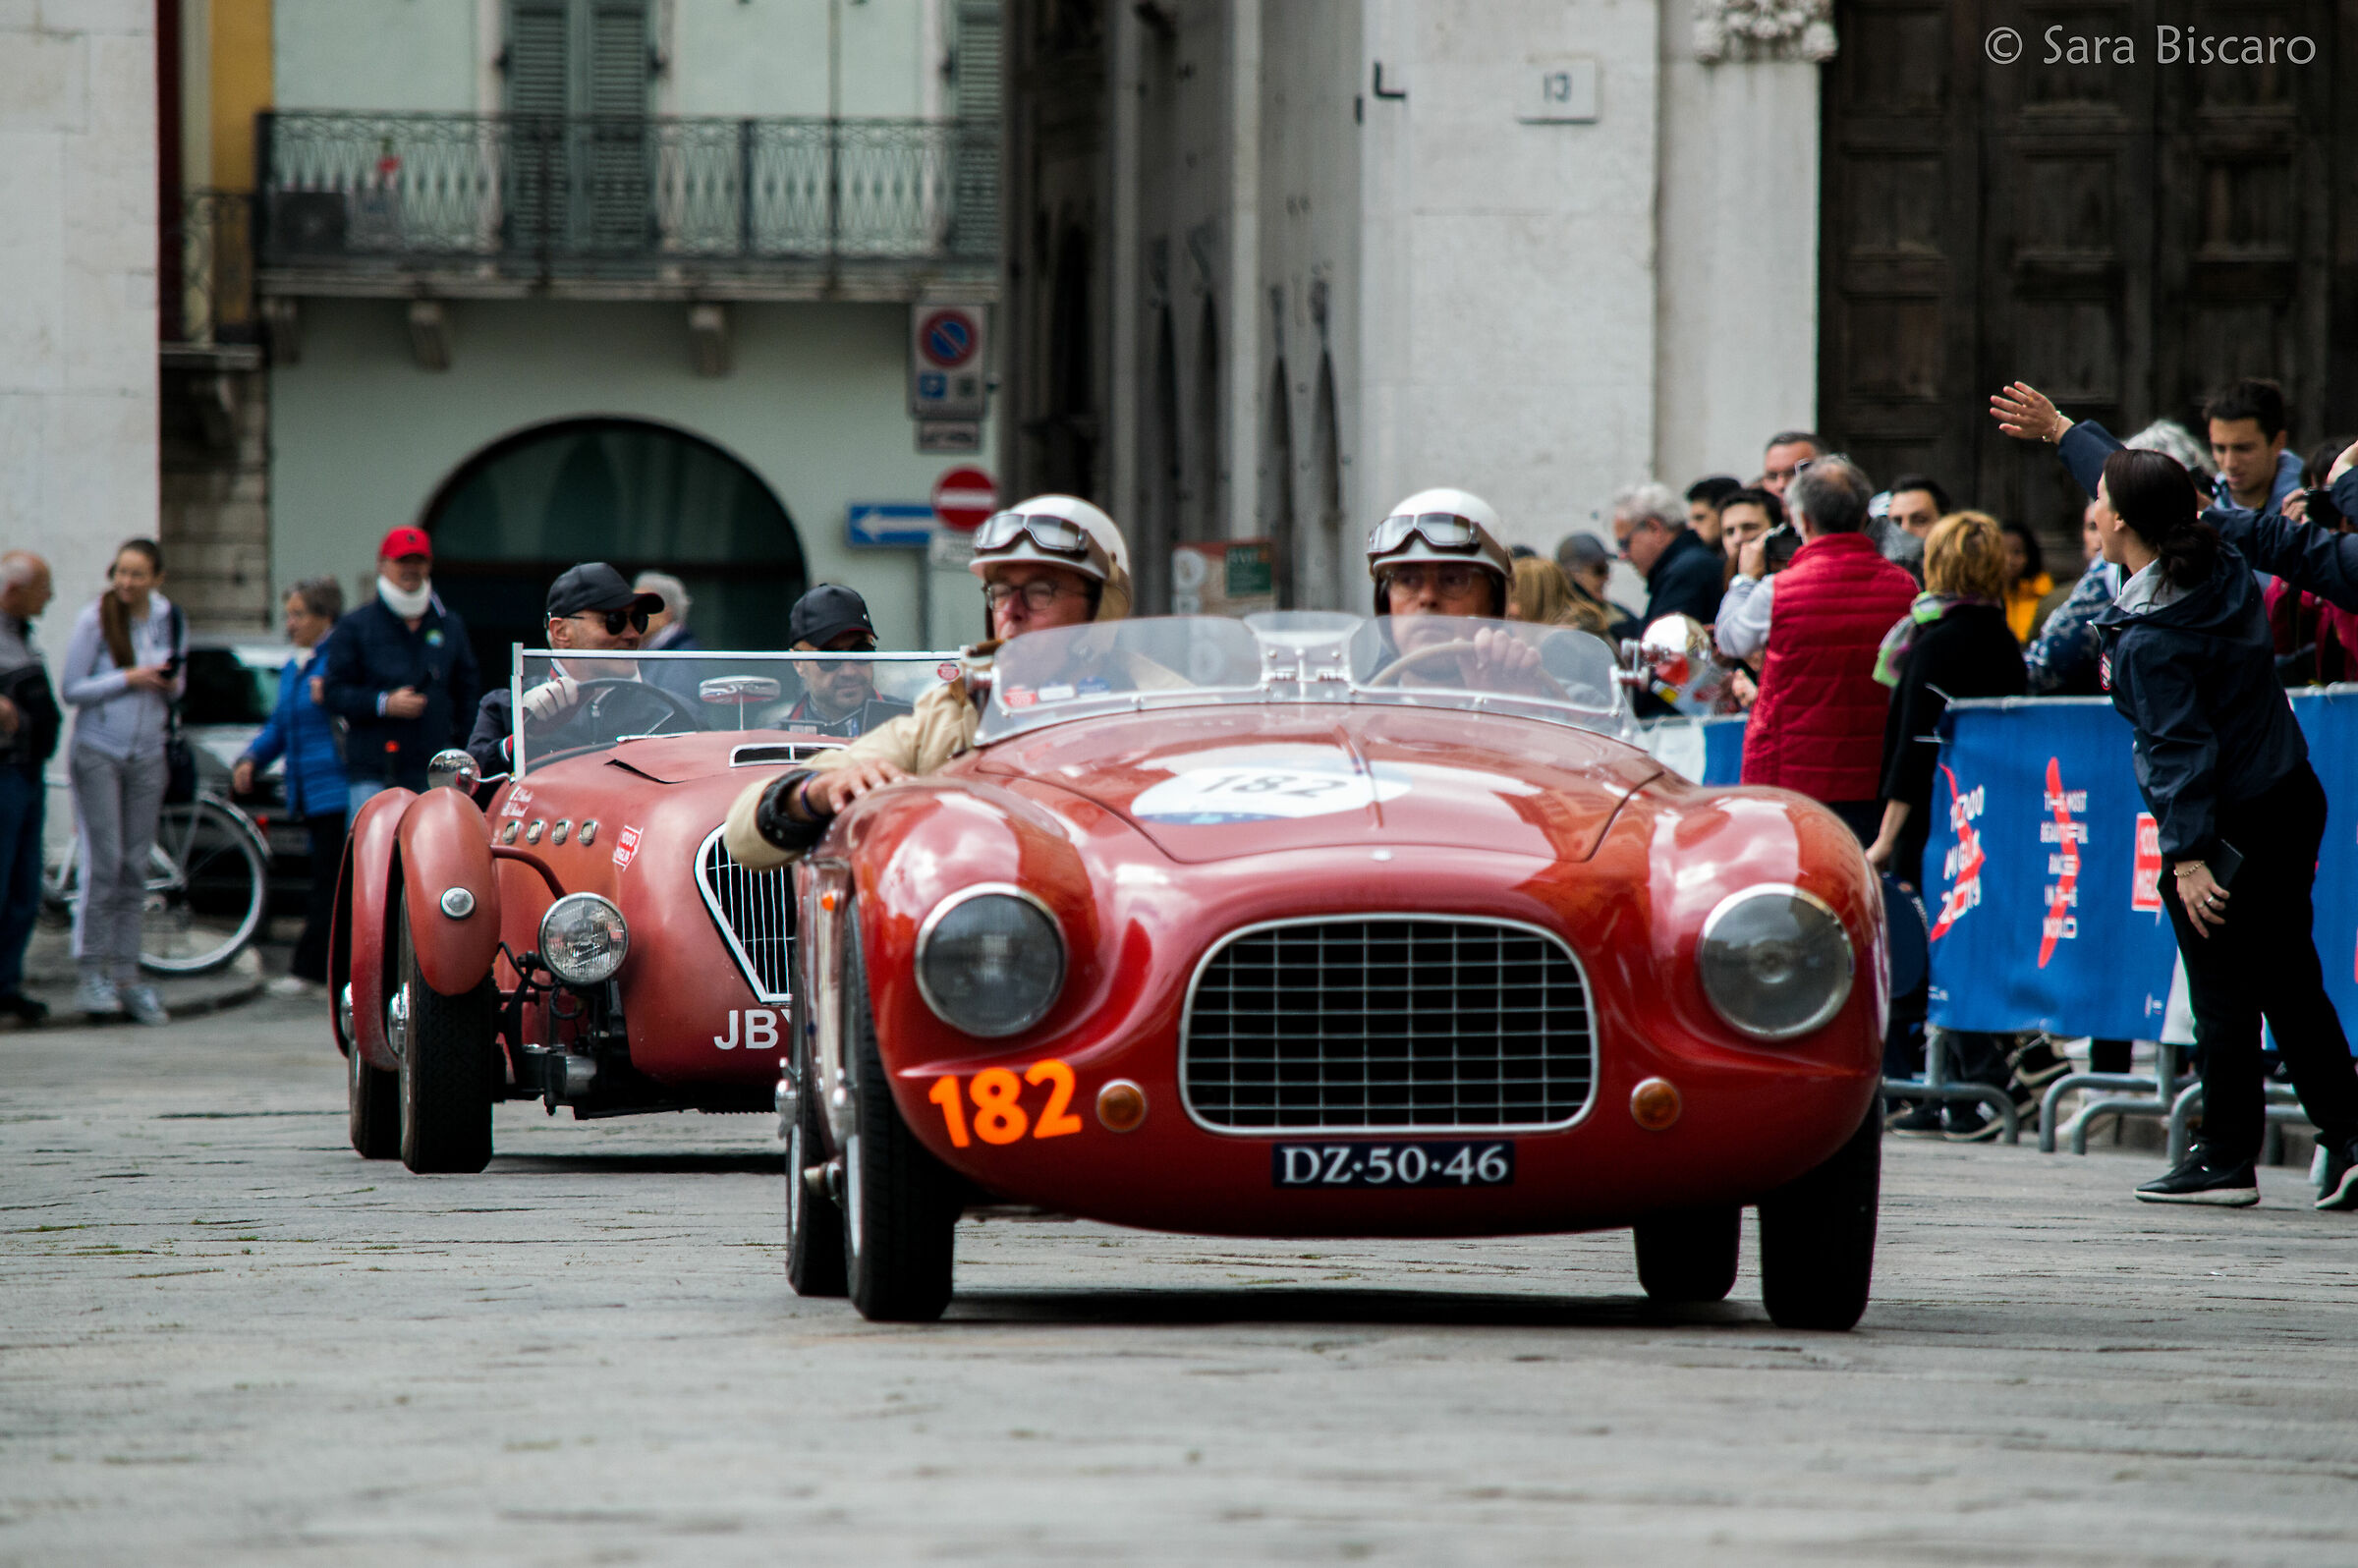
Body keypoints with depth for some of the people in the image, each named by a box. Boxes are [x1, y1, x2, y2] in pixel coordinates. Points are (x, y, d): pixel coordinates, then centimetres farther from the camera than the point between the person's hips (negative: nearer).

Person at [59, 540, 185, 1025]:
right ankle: (91, 975, -7)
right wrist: (129, 679, -17)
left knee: (135, 868, 4)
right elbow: (71, 689, -8)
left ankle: (126, 977, 7)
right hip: (98, 753, -4)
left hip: (147, 757, 4)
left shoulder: (170, 618, 5)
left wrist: (171, 684, -7)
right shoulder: (94, 620, -7)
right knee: (103, 862, -11)